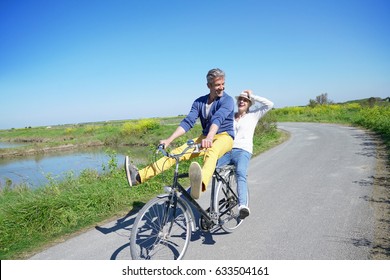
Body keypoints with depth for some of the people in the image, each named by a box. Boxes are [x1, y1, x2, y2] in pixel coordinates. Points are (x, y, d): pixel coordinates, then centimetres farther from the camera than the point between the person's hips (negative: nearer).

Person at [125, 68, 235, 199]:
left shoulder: (228, 100, -8)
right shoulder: (199, 102, 7)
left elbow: (218, 119, -28)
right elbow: (188, 121, -4)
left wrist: (209, 137, -46)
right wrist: (169, 140, -17)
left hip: (224, 136, -5)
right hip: (205, 137, 6)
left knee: (212, 152, -41)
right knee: (178, 152, -16)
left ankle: (200, 185, -74)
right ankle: (139, 176, -26)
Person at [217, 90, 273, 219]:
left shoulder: (253, 115, 18)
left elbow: (269, 104, 7)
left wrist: (253, 96, 11)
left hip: (243, 151, -3)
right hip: (226, 151, 4)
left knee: (240, 173, -36)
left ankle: (243, 206, -53)